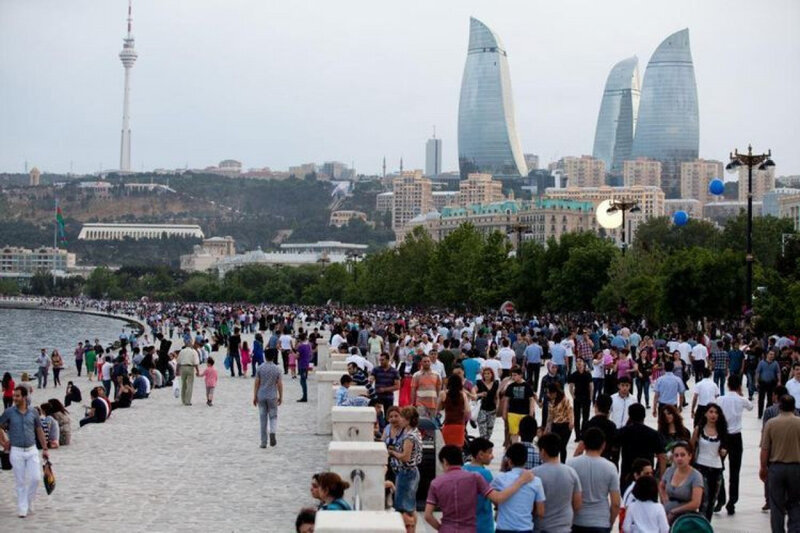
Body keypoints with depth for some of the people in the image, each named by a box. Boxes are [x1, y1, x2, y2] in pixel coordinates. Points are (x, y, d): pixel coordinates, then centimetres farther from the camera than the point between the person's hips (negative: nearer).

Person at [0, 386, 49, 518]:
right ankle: (22, 509, 11)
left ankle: (29, 501, 18)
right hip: (16, 451, -2)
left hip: (32, 450, 2)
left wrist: (45, 449, 10)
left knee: (36, 478, -6)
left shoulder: (33, 413, 2)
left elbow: (39, 431, 11)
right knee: (20, 482, 2)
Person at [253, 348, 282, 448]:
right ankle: (273, 432, -17)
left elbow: (256, 383, -2)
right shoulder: (277, 369, -4)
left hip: (261, 396, 1)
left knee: (263, 419, 7)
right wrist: (280, 397, 9)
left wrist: (255, 397, 6)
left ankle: (263, 442, 8)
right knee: (273, 417, 12)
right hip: (272, 397, -1)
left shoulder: (260, 368, -4)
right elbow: (279, 384, -2)